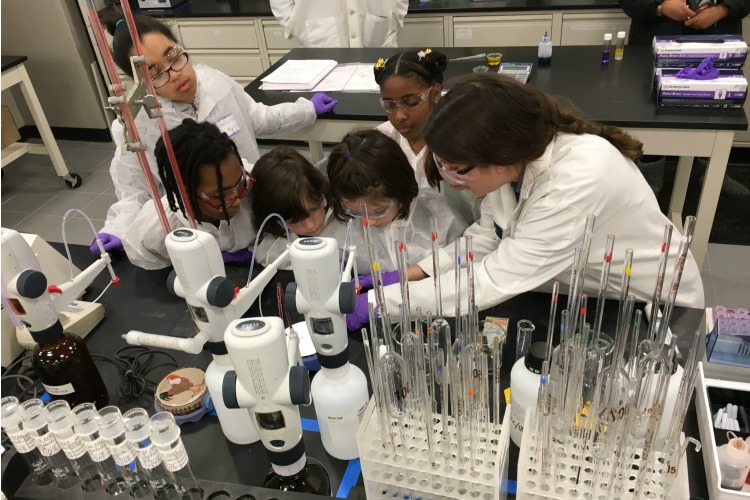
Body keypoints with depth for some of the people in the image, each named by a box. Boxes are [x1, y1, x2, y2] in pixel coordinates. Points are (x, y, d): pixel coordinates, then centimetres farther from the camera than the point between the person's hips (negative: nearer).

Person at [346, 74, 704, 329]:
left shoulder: (579, 178, -37)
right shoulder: (514, 157, -16)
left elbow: (496, 281, -36)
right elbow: (488, 237, -4)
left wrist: (379, 302, -30)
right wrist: (409, 275, -15)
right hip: (585, 294, 6)